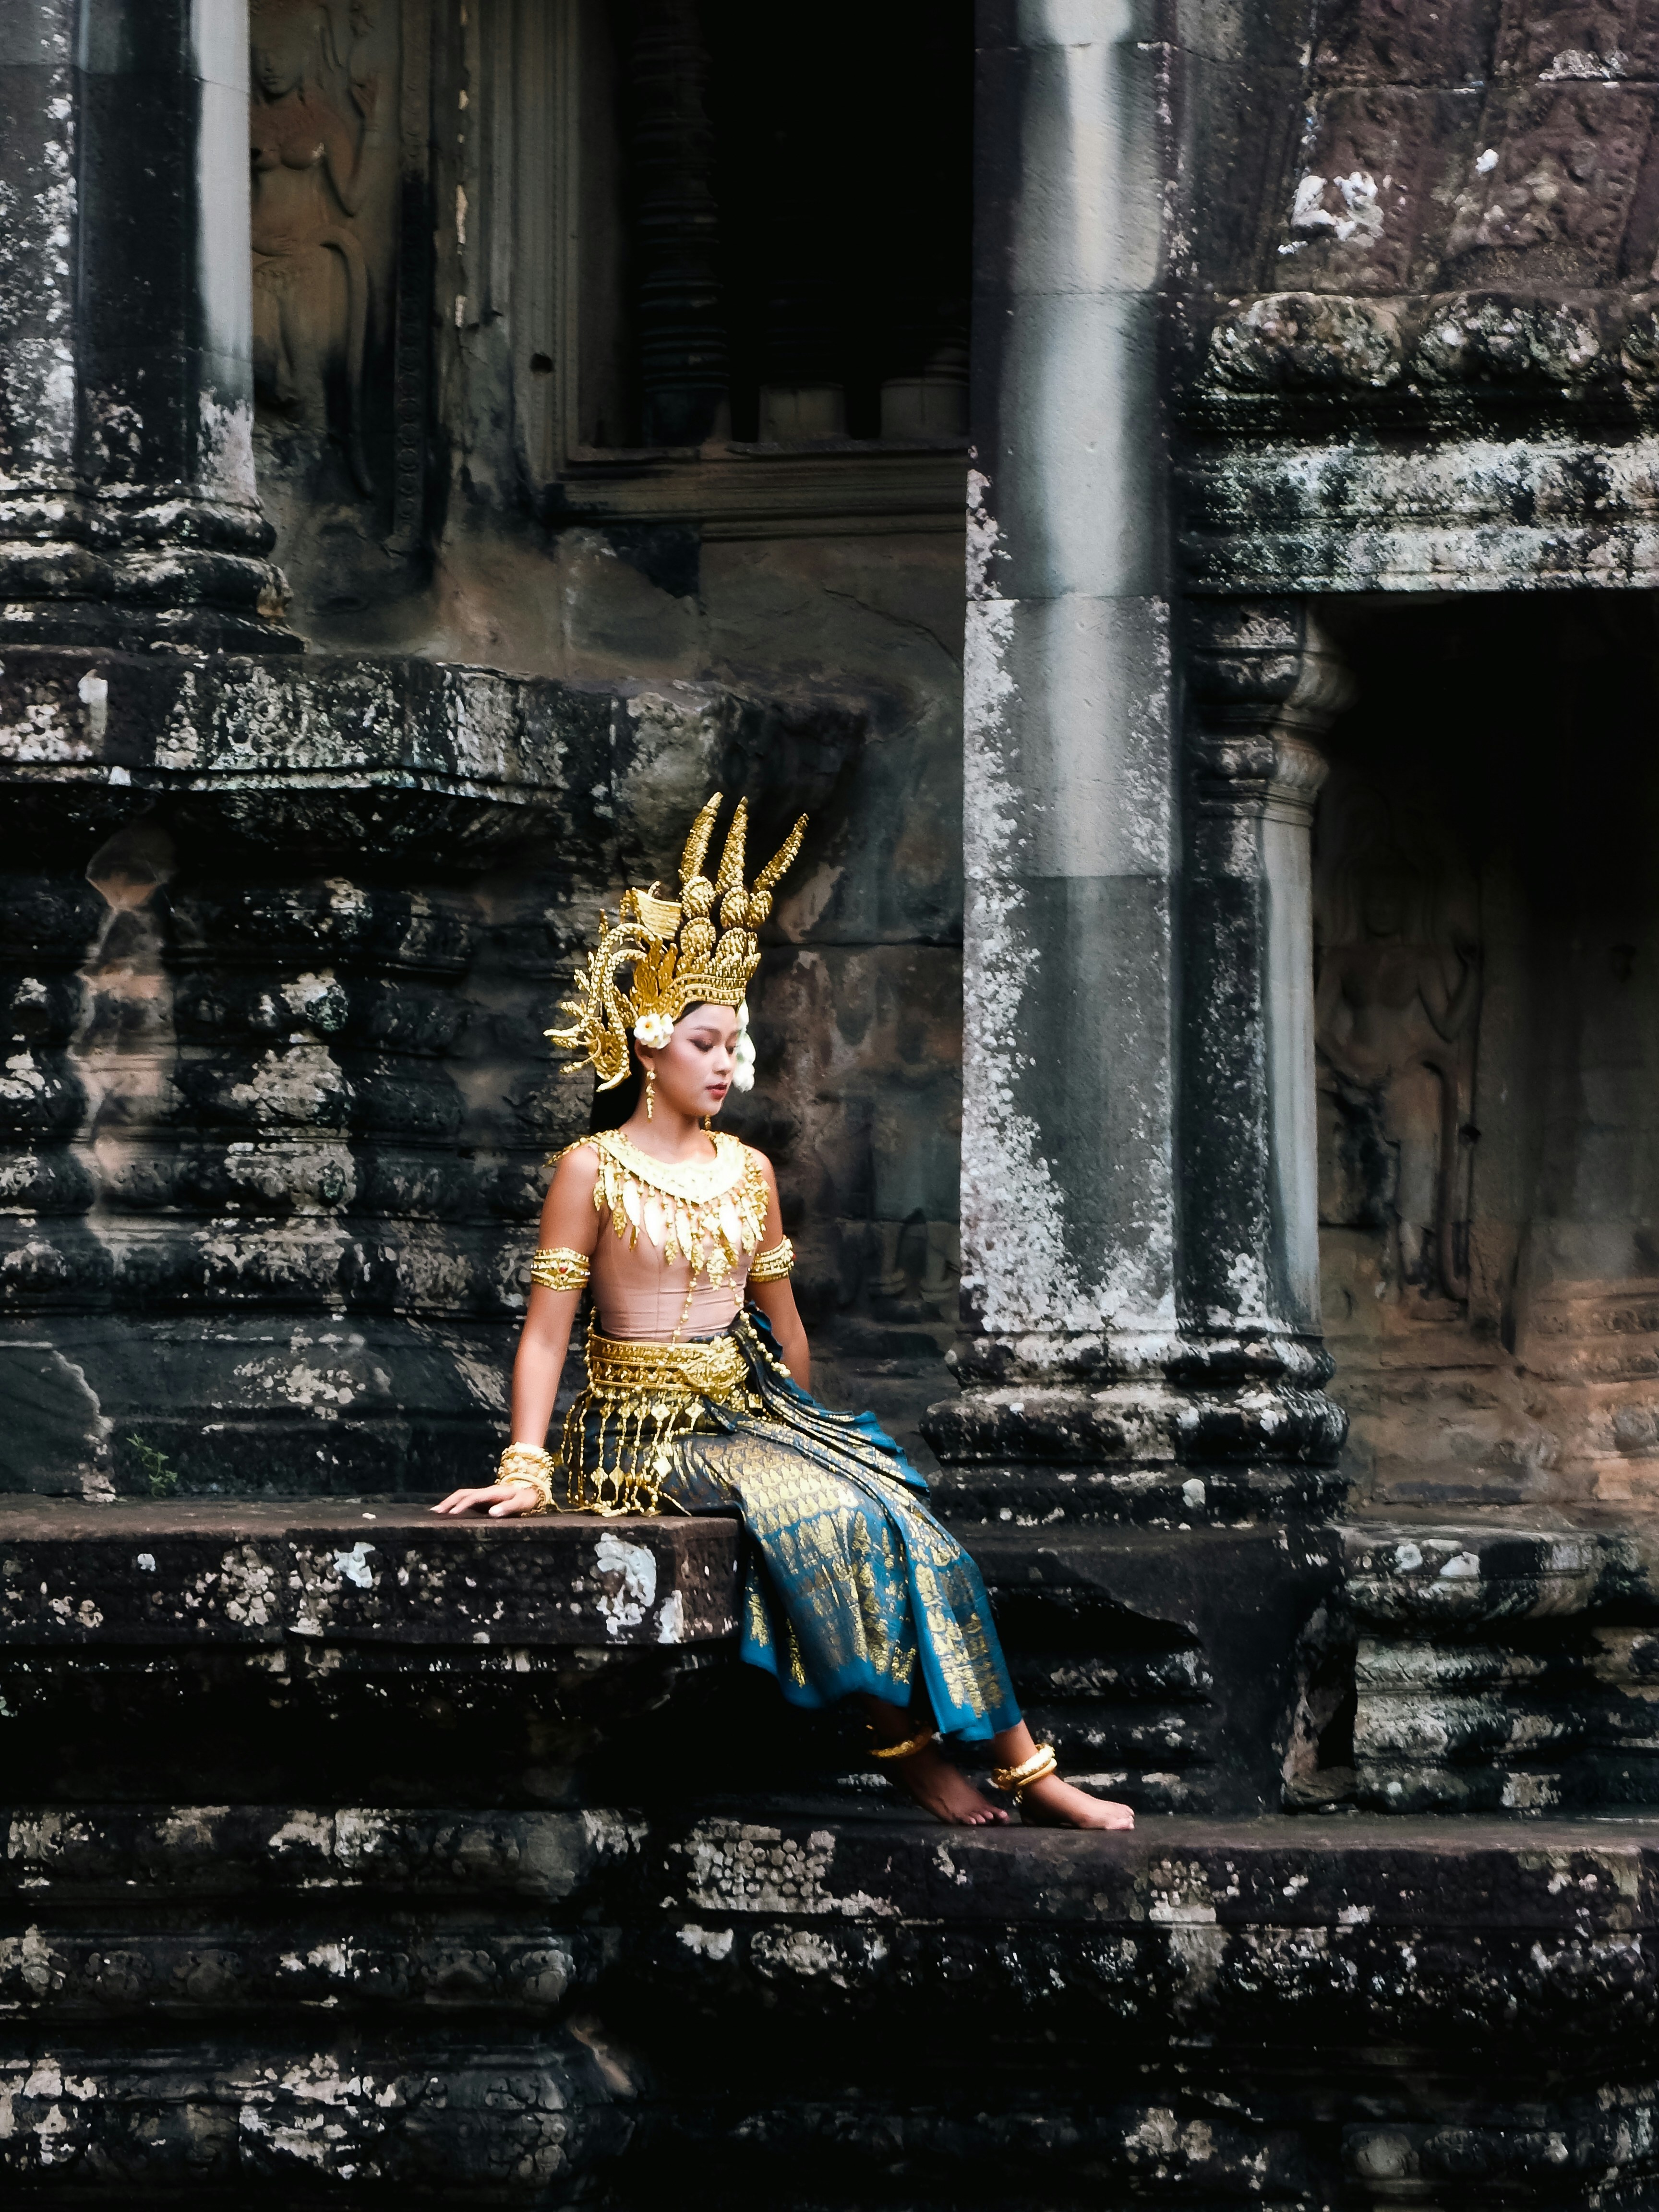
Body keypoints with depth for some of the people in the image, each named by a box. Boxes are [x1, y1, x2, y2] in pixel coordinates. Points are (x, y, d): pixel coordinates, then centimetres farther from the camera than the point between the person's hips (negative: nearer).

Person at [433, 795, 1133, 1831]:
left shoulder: (748, 1172, 13)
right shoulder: (594, 1172, -4)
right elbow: (547, 1329, -7)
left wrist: (807, 1427, 20)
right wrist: (525, 1466, -16)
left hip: (750, 1419, 5)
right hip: (645, 1435, -5)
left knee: (897, 1518, -19)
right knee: (824, 1512, -31)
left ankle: (1024, 1767, -20)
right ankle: (907, 1741, -21)